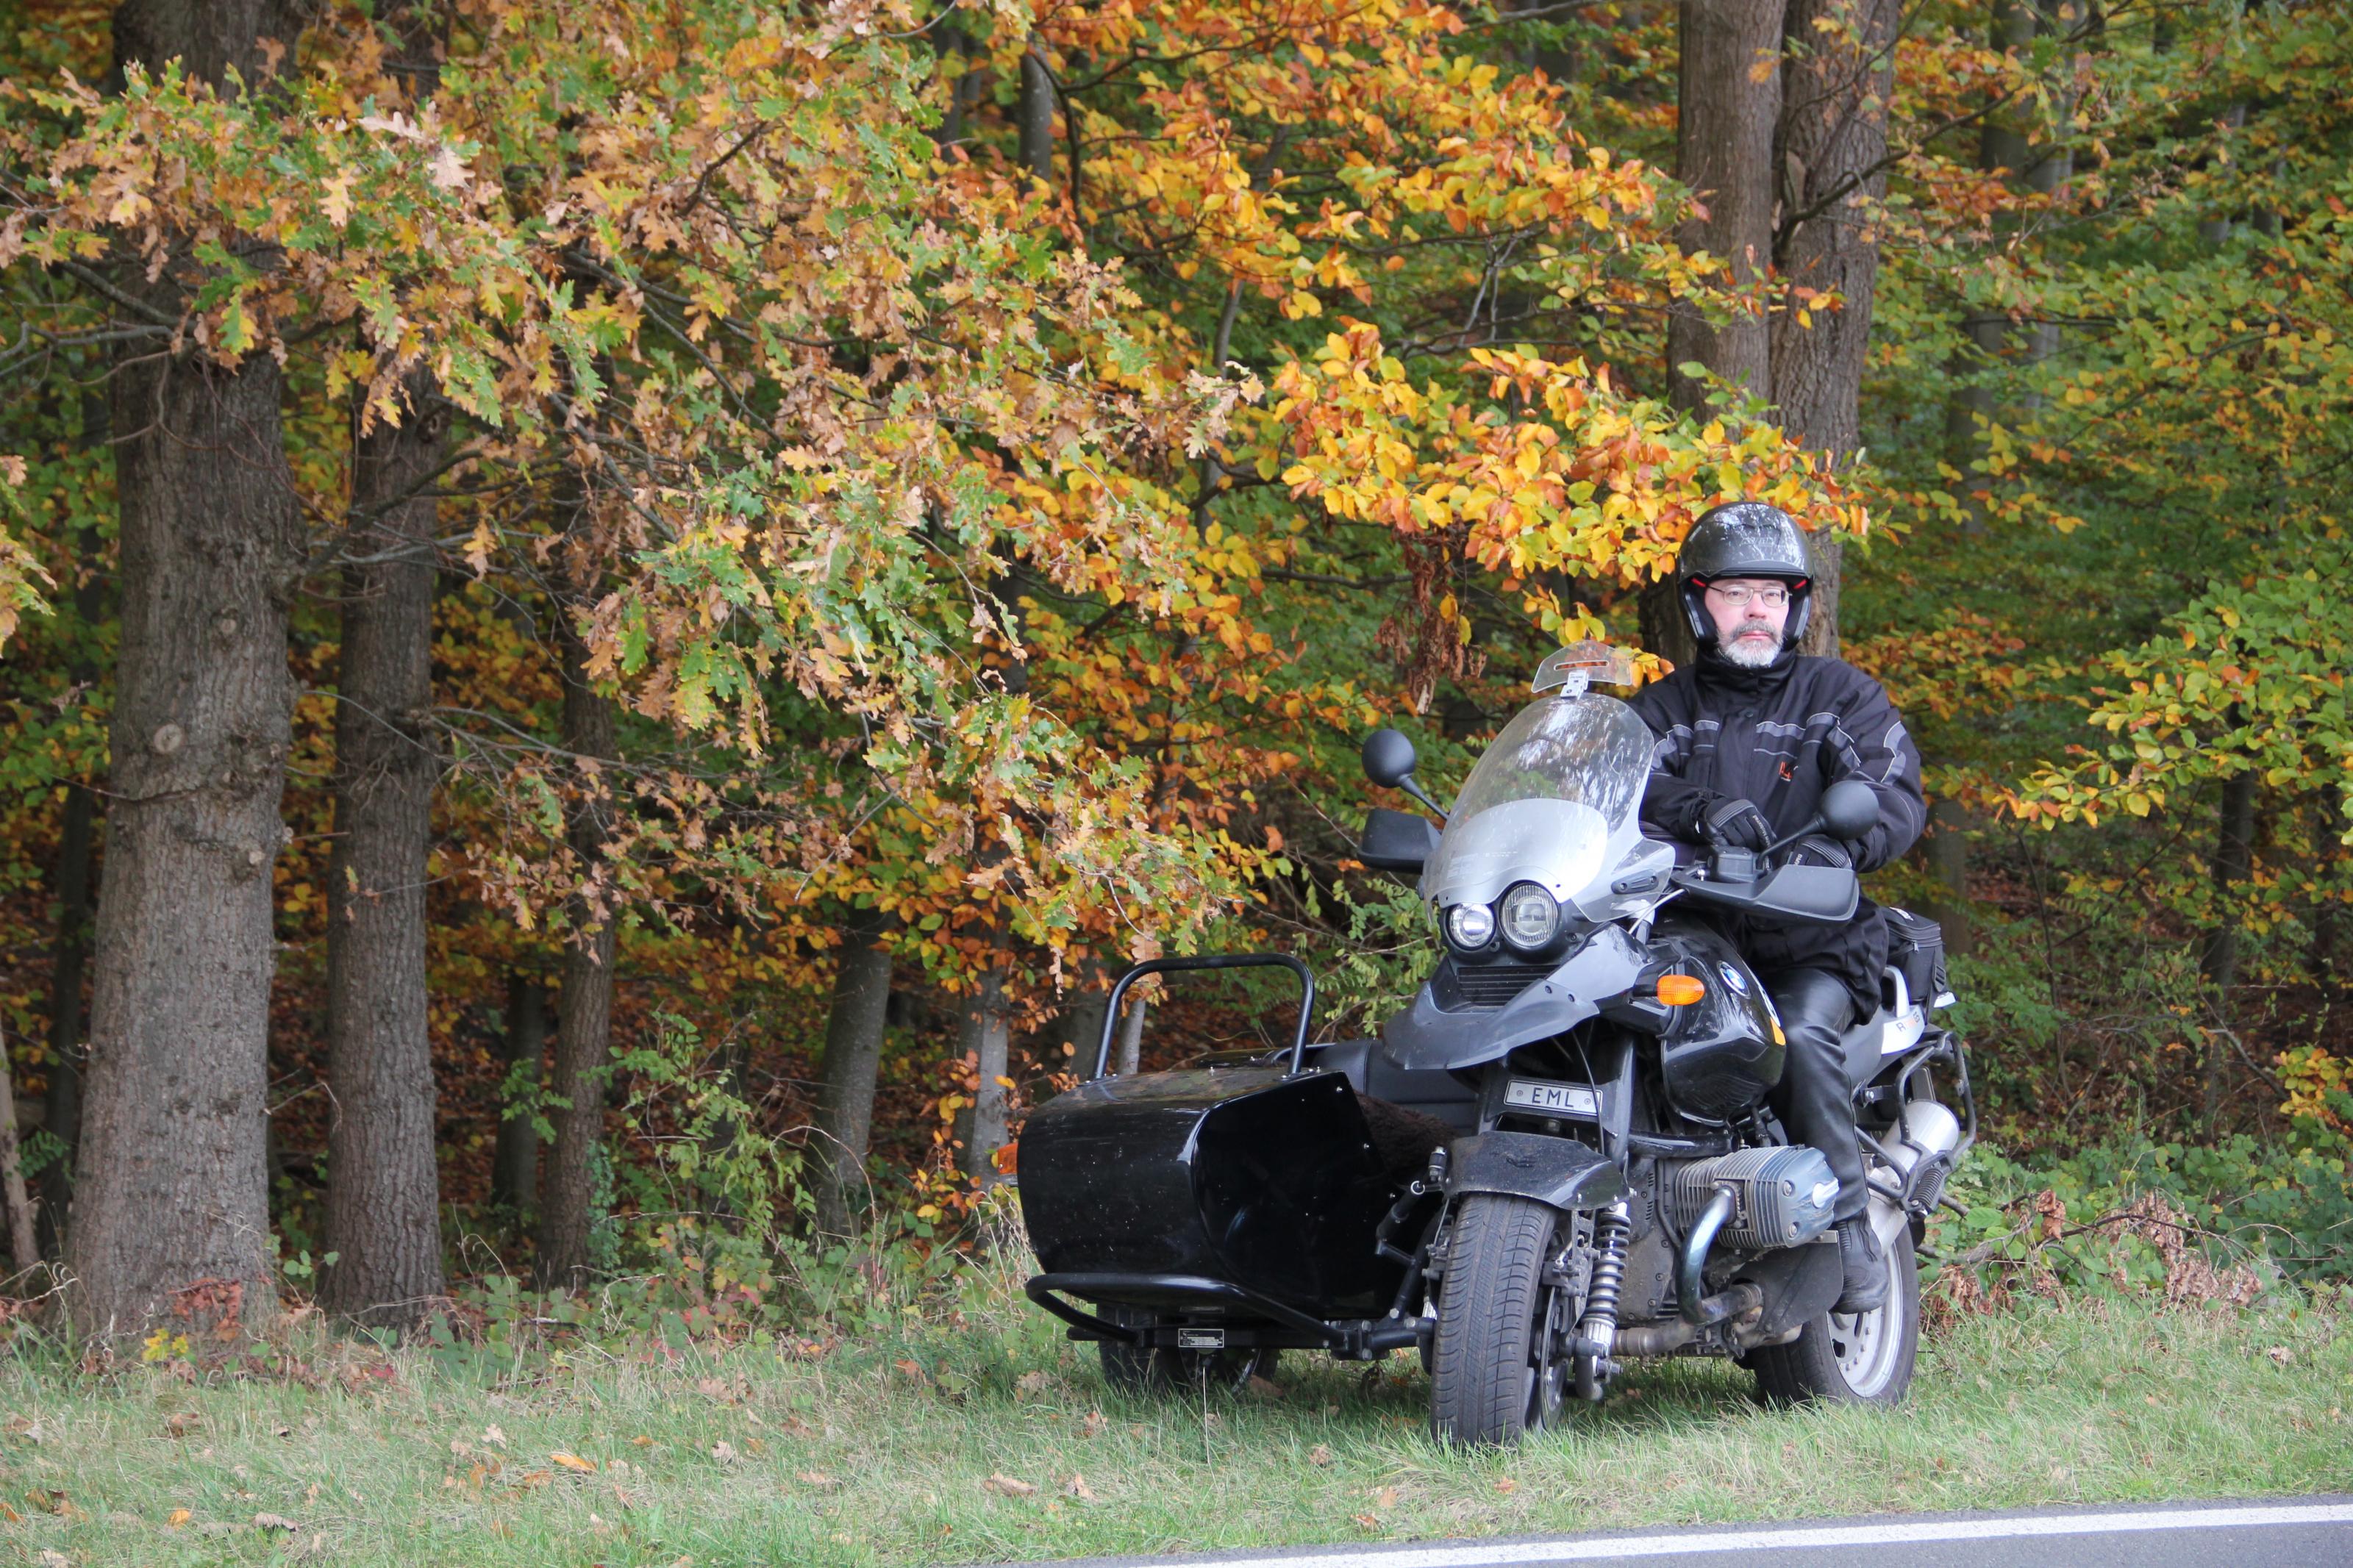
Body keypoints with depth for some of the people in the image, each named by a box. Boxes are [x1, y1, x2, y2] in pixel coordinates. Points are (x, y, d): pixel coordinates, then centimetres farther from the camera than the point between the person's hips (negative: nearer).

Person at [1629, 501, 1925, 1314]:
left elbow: (1900, 801, -1)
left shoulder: (1842, 695, 12)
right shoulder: (1666, 706, 17)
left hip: (1811, 941, -2)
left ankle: (1848, 1225, -23)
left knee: (1801, 1034, -34)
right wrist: (1700, 812, -24)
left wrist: (1833, 845, -23)